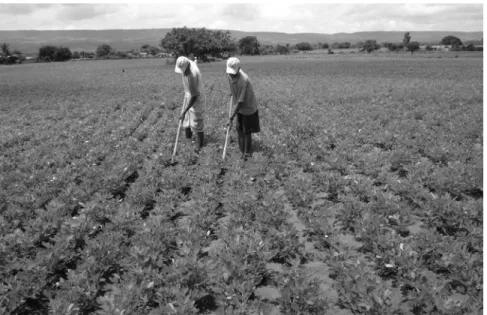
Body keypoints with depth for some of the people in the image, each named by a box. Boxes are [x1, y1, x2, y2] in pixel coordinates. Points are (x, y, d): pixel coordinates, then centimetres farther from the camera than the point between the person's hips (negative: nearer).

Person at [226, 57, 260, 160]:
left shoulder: (243, 80, -35)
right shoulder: (231, 75, -13)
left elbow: (240, 102, -33)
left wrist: (231, 118, -31)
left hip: (249, 107, -7)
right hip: (240, 107, 7)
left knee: (247, 132, 3)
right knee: (239, 128, 13)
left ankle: (247, 153, 20)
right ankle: (242, 150, 28)